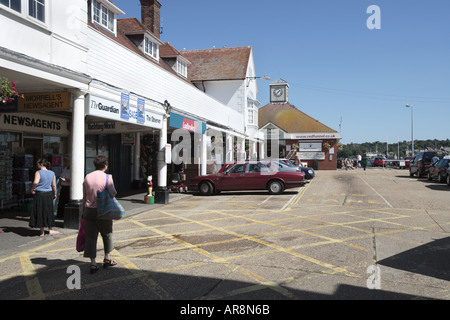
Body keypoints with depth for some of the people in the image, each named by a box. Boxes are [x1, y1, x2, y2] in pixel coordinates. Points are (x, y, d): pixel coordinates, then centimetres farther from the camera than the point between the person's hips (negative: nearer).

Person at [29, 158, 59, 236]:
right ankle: (50, 230, 20)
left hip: (39, 194, -4)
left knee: (40, 212, 7)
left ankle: (42, 232, 14)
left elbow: (35, 182, -28)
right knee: (49, 212, 15)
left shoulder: (38, 172, -12)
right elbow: (54, 185, 7)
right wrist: (54, 194, 17)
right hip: (49, 194, 4)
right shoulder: (52, 173, 3)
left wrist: (32, 189, -11)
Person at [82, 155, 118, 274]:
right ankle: (106, 259, 27)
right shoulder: (107, 178, -10)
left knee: (90, 236, 7)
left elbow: (84, 197, 7)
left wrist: (83, 211, 15)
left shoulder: (87, 177, 3)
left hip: (89, 210, 3)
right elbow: (113, 194, -16)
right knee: (107, 234, 16)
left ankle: (93, 263, 4)